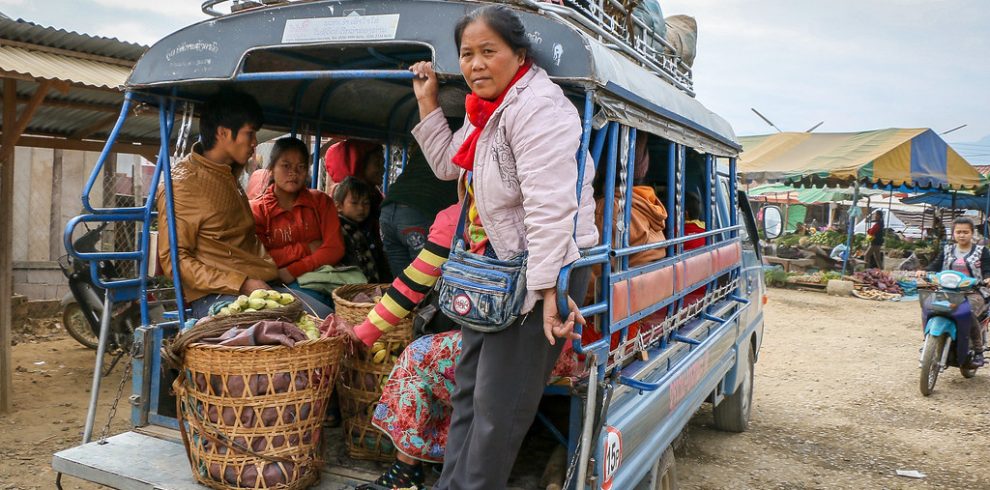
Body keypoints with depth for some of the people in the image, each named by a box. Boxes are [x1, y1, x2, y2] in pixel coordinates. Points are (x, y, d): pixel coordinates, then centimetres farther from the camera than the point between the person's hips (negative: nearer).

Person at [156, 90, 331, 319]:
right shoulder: (182, 184, -6)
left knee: (326, 317, -13)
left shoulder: (231, 174, 20)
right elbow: (174, 259, -11)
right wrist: (243, 283, -18)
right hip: (214, 295, -8)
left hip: (260, 285, 8)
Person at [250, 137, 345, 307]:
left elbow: (335, 248, -1)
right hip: (280, 284, -2)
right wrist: (306, 249, -7)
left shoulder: (321, 201, 12)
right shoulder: (256, 209, 8)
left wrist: (291, 271, -12)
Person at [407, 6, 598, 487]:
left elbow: (549, 207, -27)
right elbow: (448, 164, 24)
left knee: (498, 406, -2)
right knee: (467, 389, 17)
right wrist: (428, 101, 16)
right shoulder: (486, 110, 13)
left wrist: (549, 289, -30)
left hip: (539, 273, -10)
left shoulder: (537, 107, -19)